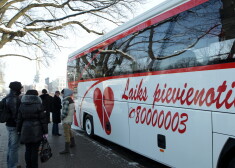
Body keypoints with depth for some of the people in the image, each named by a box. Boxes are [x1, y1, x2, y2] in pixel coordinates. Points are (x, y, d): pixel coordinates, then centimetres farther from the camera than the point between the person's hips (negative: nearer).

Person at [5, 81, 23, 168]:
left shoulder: (9, 97, 12)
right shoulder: (14, 98, -21)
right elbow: (15, 114, -23)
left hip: (10, 124, 10)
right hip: (14, 126, -10)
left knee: (11, 145, 19)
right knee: (14, 146, -2)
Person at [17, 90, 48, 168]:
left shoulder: (22, 105, 5)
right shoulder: (38, 105, -8)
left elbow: (19, 119, 9)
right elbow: (43, 119, -8)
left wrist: (19, 130, 19)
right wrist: (45, 131, -3)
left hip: (25, 131, 4)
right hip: (37, 132, -4)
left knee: (28, 150, 15)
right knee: (35, 150, 5)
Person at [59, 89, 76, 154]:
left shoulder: (66, 100, -19)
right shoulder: (71, 100, 13)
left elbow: (65, 110, -25)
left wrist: (62, 117, -10)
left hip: (66, 120, -11)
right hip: (70, 119, 11)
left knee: (66, 133, -11)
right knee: (69, 131, 26)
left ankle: (67, 149, -11)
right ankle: (72, 143, 42)